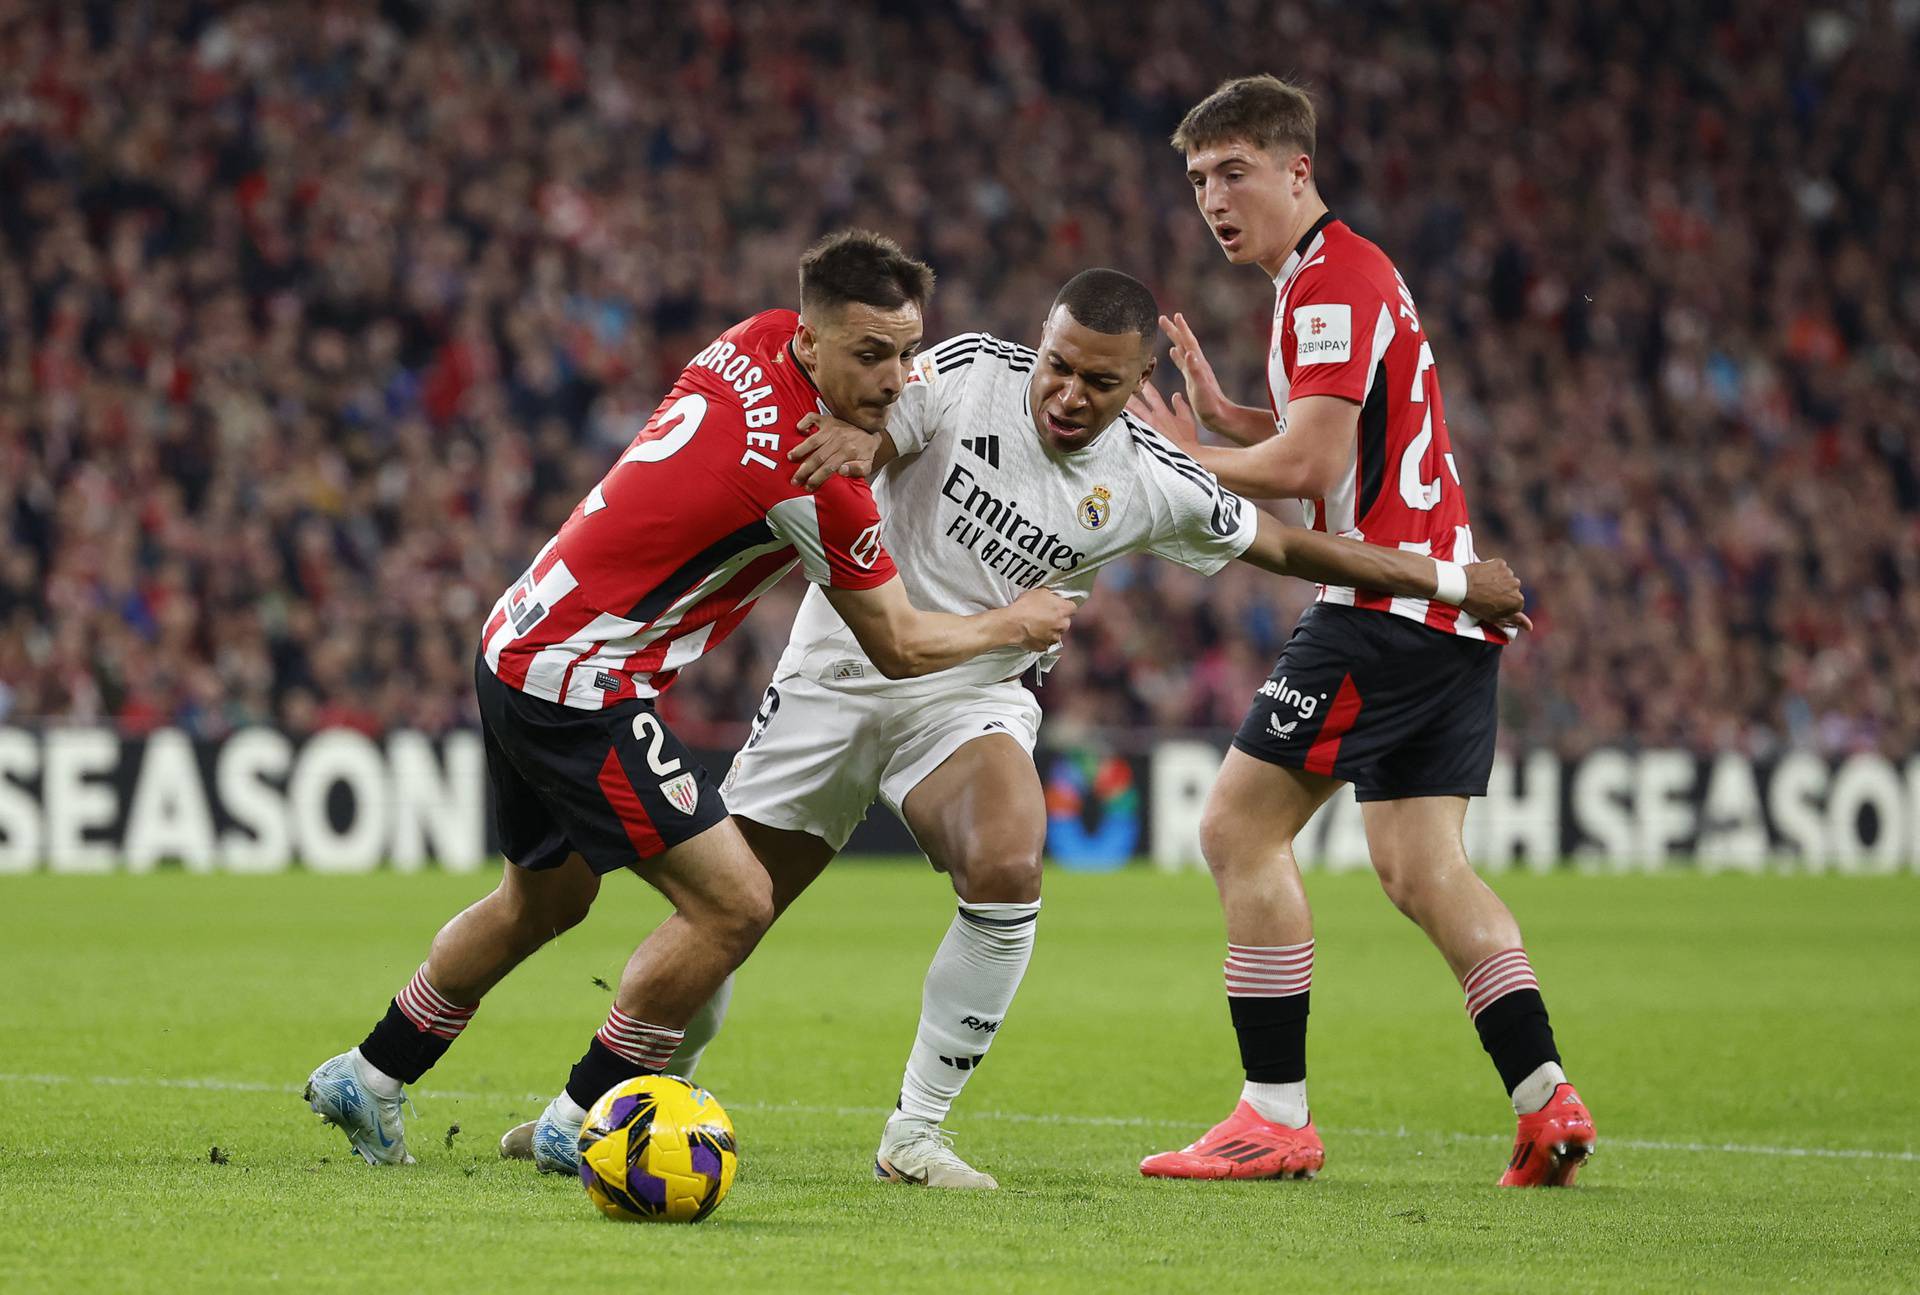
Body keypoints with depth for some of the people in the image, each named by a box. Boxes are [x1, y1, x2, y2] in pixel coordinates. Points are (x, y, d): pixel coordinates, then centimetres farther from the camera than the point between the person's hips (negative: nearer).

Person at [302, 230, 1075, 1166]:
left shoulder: (756, 342, -2)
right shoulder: (814, 481, -24)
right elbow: (899, 649, -10)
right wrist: (1013, 626, 6)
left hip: (523, 643, 10)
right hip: (579, 684, -10)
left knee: (546, 897, 27)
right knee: (734, 903, -11)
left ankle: (366, 1079, 40)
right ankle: (583, 1119, 0)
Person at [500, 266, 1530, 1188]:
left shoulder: (1151, 486, -8)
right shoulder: (968, 374, -14)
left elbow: (1286, 546, 5)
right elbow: (862, 442, -23)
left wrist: (1447, 580, 7)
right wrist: (851, 436, -48)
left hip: (973, 696, 1)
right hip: (838, 676, -1)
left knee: (1007, 870, -29)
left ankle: (915, 1131, -15)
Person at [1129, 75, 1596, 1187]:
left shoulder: (1333, 282, -12)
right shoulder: (1341, 277, 21)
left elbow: (1307, 465, -20)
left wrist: (1186, 458, -6)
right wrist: (1223, 417, 13)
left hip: (1389, 597, -10)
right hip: (1449, 603, 10)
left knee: (1241, 828, -7)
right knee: (1422, 868, 8)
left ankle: (1277, 1116, -8)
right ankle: (1549, 1104, 0)